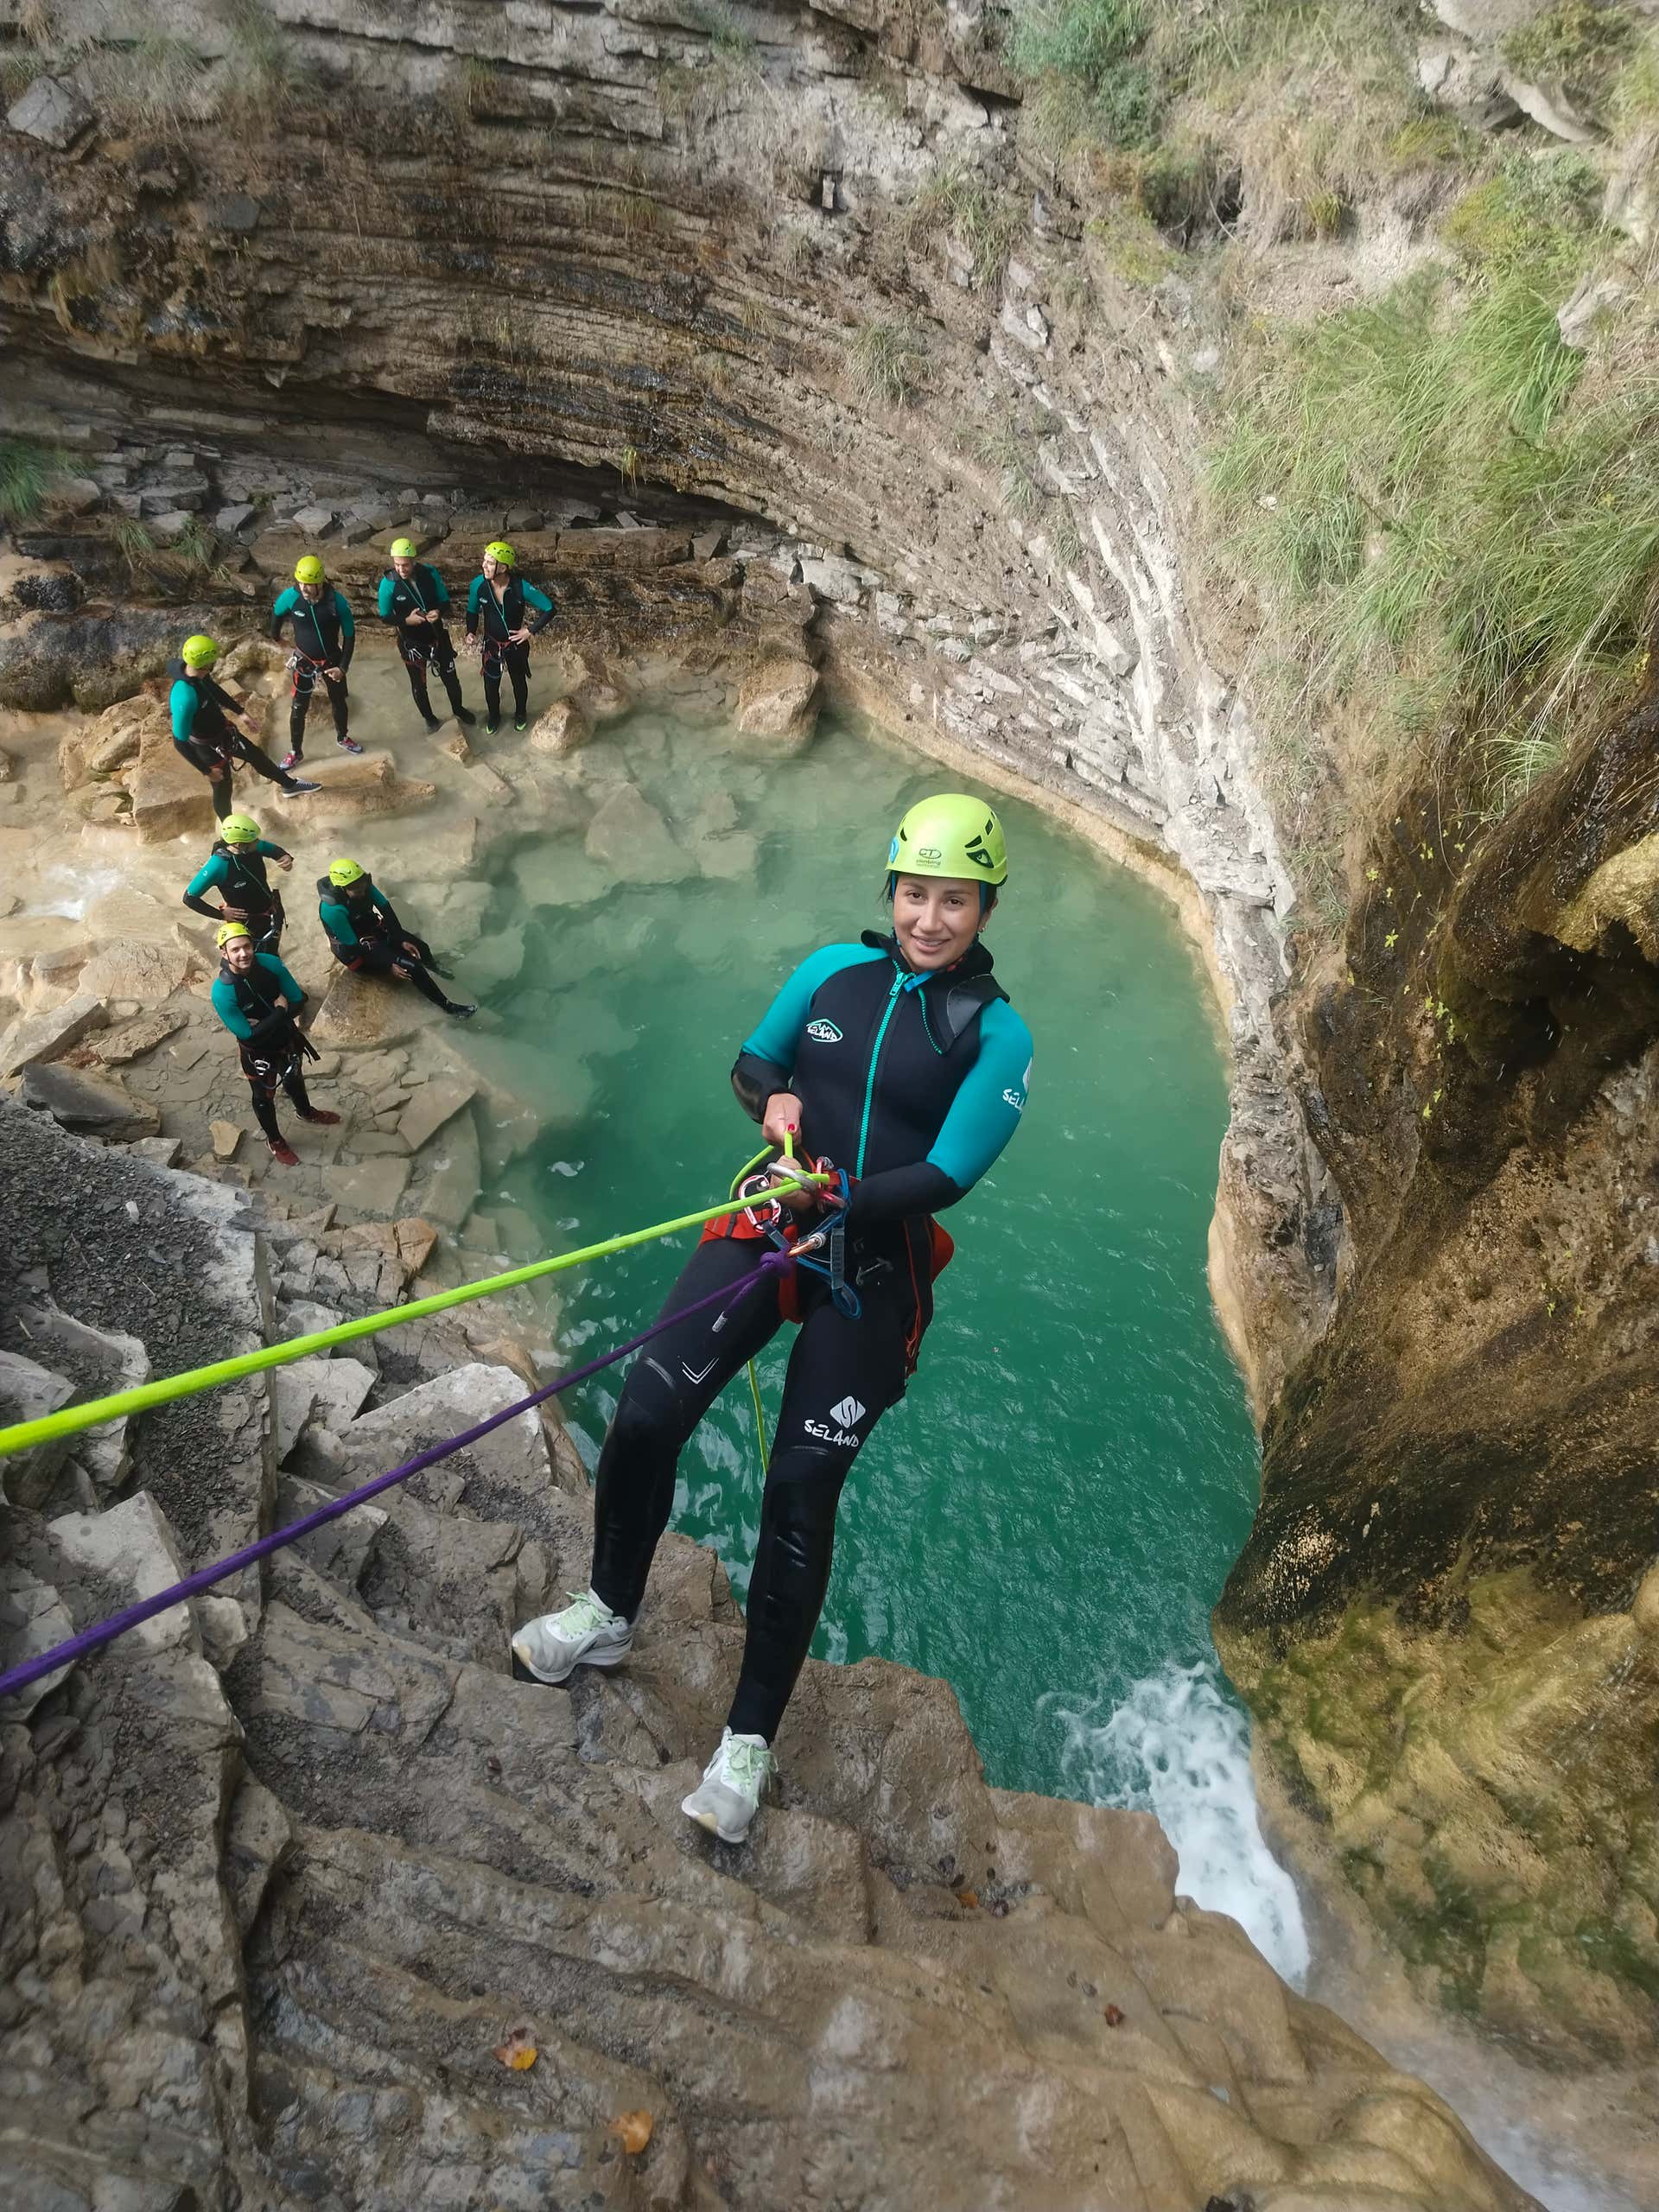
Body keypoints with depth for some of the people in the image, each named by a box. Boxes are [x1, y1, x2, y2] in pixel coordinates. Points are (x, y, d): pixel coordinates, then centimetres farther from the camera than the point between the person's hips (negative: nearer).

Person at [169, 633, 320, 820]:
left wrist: (240, 712, 16)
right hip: (209, 747, -8)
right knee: (223, 790, 13)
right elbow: (180, 742, -32)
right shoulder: (185, 697, -41)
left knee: (257, 755, 28)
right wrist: (206, 771, -23)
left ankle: (290, 785, 56)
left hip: (222, 729, 8)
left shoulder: (198, 672, -18)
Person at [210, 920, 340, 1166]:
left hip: (287, 1038, 4)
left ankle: (306, 1111, 63)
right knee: (264, 1096, 21)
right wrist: (280, 1011, -26)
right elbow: (248, 1035, -29)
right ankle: (275, 1141, 47)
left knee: (294, 1080, 31)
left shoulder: (270, 963, -23)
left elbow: (298, 1001, -14)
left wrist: (265, 1021, -26)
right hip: (258, 1052, -4)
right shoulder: (222, 991, -33)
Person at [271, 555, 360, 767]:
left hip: (332, 660, 0)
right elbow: (276, 614, 2)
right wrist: (276, 637, 19)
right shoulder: (291, 596, -20)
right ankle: (295, 752, 18)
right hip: (304, 661, 0)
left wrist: (343, 667, -14)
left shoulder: (336, 600, -23)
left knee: (339, 702, 20)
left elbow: (350, 634, -12)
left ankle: (342, 738, 46)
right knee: (298, 708, 3)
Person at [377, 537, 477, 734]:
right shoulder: (388, 583, -20)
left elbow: (444, 600, -2)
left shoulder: (430, 573, -15)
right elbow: (385, 617, -12)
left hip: (437, 636, 2)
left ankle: (458, 710, 43)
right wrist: (406, 620, -30)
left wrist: (438, 611, -25)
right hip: (411, 642, -2)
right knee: (419, 685, 14)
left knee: (451, 677, 16)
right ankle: (429, 719, 36)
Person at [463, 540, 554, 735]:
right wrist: (471, 632, -15)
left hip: (516, 644, -2)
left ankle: (520, 713, 50)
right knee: (491, 684, 17)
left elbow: (549, 609, -18)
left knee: (519, 682, 21)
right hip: (490, 644, 2)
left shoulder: (521, 587, -27)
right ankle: (493, 716, 46)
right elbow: (472, 611, -1)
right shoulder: (478, 584, -19)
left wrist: (531, 631, -18)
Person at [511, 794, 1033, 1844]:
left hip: (875, 1275, -3)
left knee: (801, 1491, -2)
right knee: (645, 1416, -6)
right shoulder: (835, 968, 3)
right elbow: (752, 1061, 14)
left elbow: (947, 1177, -14)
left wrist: (836, 1202, -26)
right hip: (769, 1227, 3)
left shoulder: (996, 1034, -7)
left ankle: (751, 1738, 21)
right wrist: (776, 1097, -8)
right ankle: (610, 1612, 25)